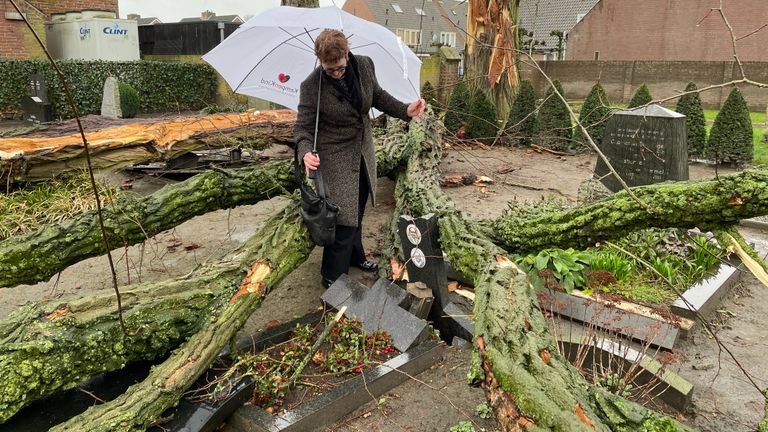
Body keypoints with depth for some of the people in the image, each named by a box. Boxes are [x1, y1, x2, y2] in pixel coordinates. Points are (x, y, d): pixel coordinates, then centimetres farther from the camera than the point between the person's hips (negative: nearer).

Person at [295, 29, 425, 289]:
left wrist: (405, 110, -6)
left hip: (363, 153, 6)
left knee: (357, 212, 22)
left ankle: (355, 256, 45)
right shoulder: (311, 86, -21)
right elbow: (303, 127, -14)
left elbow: (377, 96, 8)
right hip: (336, 159, -6)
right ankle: (332, 278, 12)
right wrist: (306, 151, -35)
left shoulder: (364, 66, -8)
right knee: (344, 219, -5)